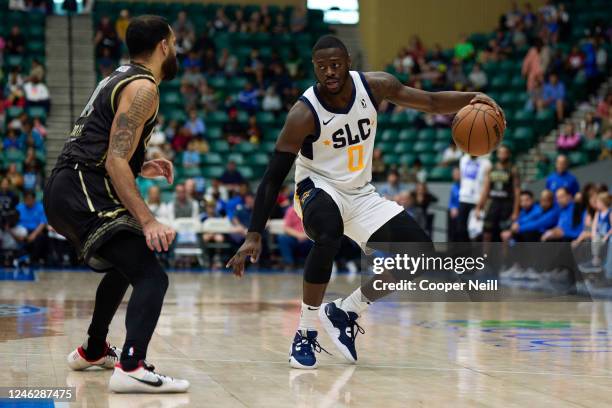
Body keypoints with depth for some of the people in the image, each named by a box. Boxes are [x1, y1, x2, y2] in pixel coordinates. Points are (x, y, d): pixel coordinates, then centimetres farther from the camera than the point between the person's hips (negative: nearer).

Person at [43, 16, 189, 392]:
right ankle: (132, 368, -37)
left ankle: (93, 351, 44)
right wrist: (148, 221, -26)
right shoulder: (142, 88, -10)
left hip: (66, 192, 10)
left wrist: (140, 168, 27)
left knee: (124, 264, 32)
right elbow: (115, 162, -20)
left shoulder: (121, 79, 20)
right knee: (152, 277, -20)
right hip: (83, 195, -10)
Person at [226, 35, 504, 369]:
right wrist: (254, 236, -29)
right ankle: (305, 334, -24)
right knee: (329, 235, -40)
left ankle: (344, 312, 9)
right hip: (319, 188, -5)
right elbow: (273, 178, -22)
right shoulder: (304, 114, -23)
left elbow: (430, 102, 1)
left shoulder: (374, 86, -10)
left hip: (361, 194, 5)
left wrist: (470, 99, -19)